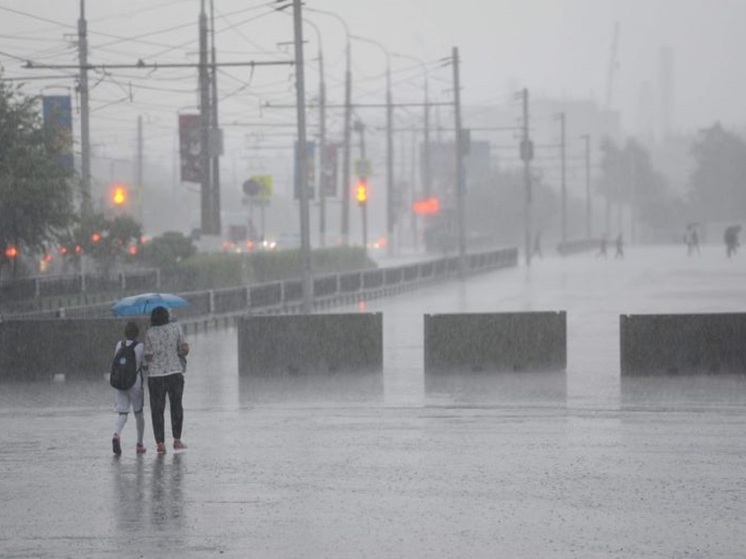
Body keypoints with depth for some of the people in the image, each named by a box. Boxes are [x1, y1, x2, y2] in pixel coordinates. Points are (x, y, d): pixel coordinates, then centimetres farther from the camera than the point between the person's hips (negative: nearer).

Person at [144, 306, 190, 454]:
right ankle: (177, 440, 15)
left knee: (157, 410, 5)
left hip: (155, 375, -1)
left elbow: (148, 357, -5)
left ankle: (160, 443, -1)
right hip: (175, 372, 1)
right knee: (176, 406, 16)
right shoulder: (175, 328, 0)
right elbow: (185, 349, -3)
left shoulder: (150, 333, -4)